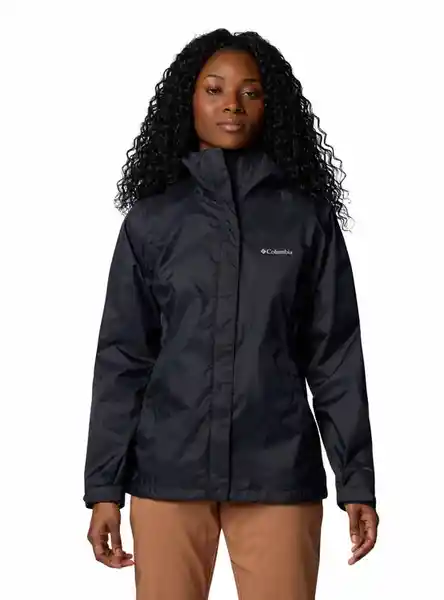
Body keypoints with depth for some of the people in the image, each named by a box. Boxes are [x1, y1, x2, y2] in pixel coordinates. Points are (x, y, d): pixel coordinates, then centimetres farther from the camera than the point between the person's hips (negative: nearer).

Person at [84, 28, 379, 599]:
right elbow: (121, 358, 4)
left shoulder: (306, 216, 4)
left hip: (278, 474, 0)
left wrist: (357, 481, 0)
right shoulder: (152, 219, 5)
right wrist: (104, 487, 0)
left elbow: (335, 355, 4)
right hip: (169, 470, 1)